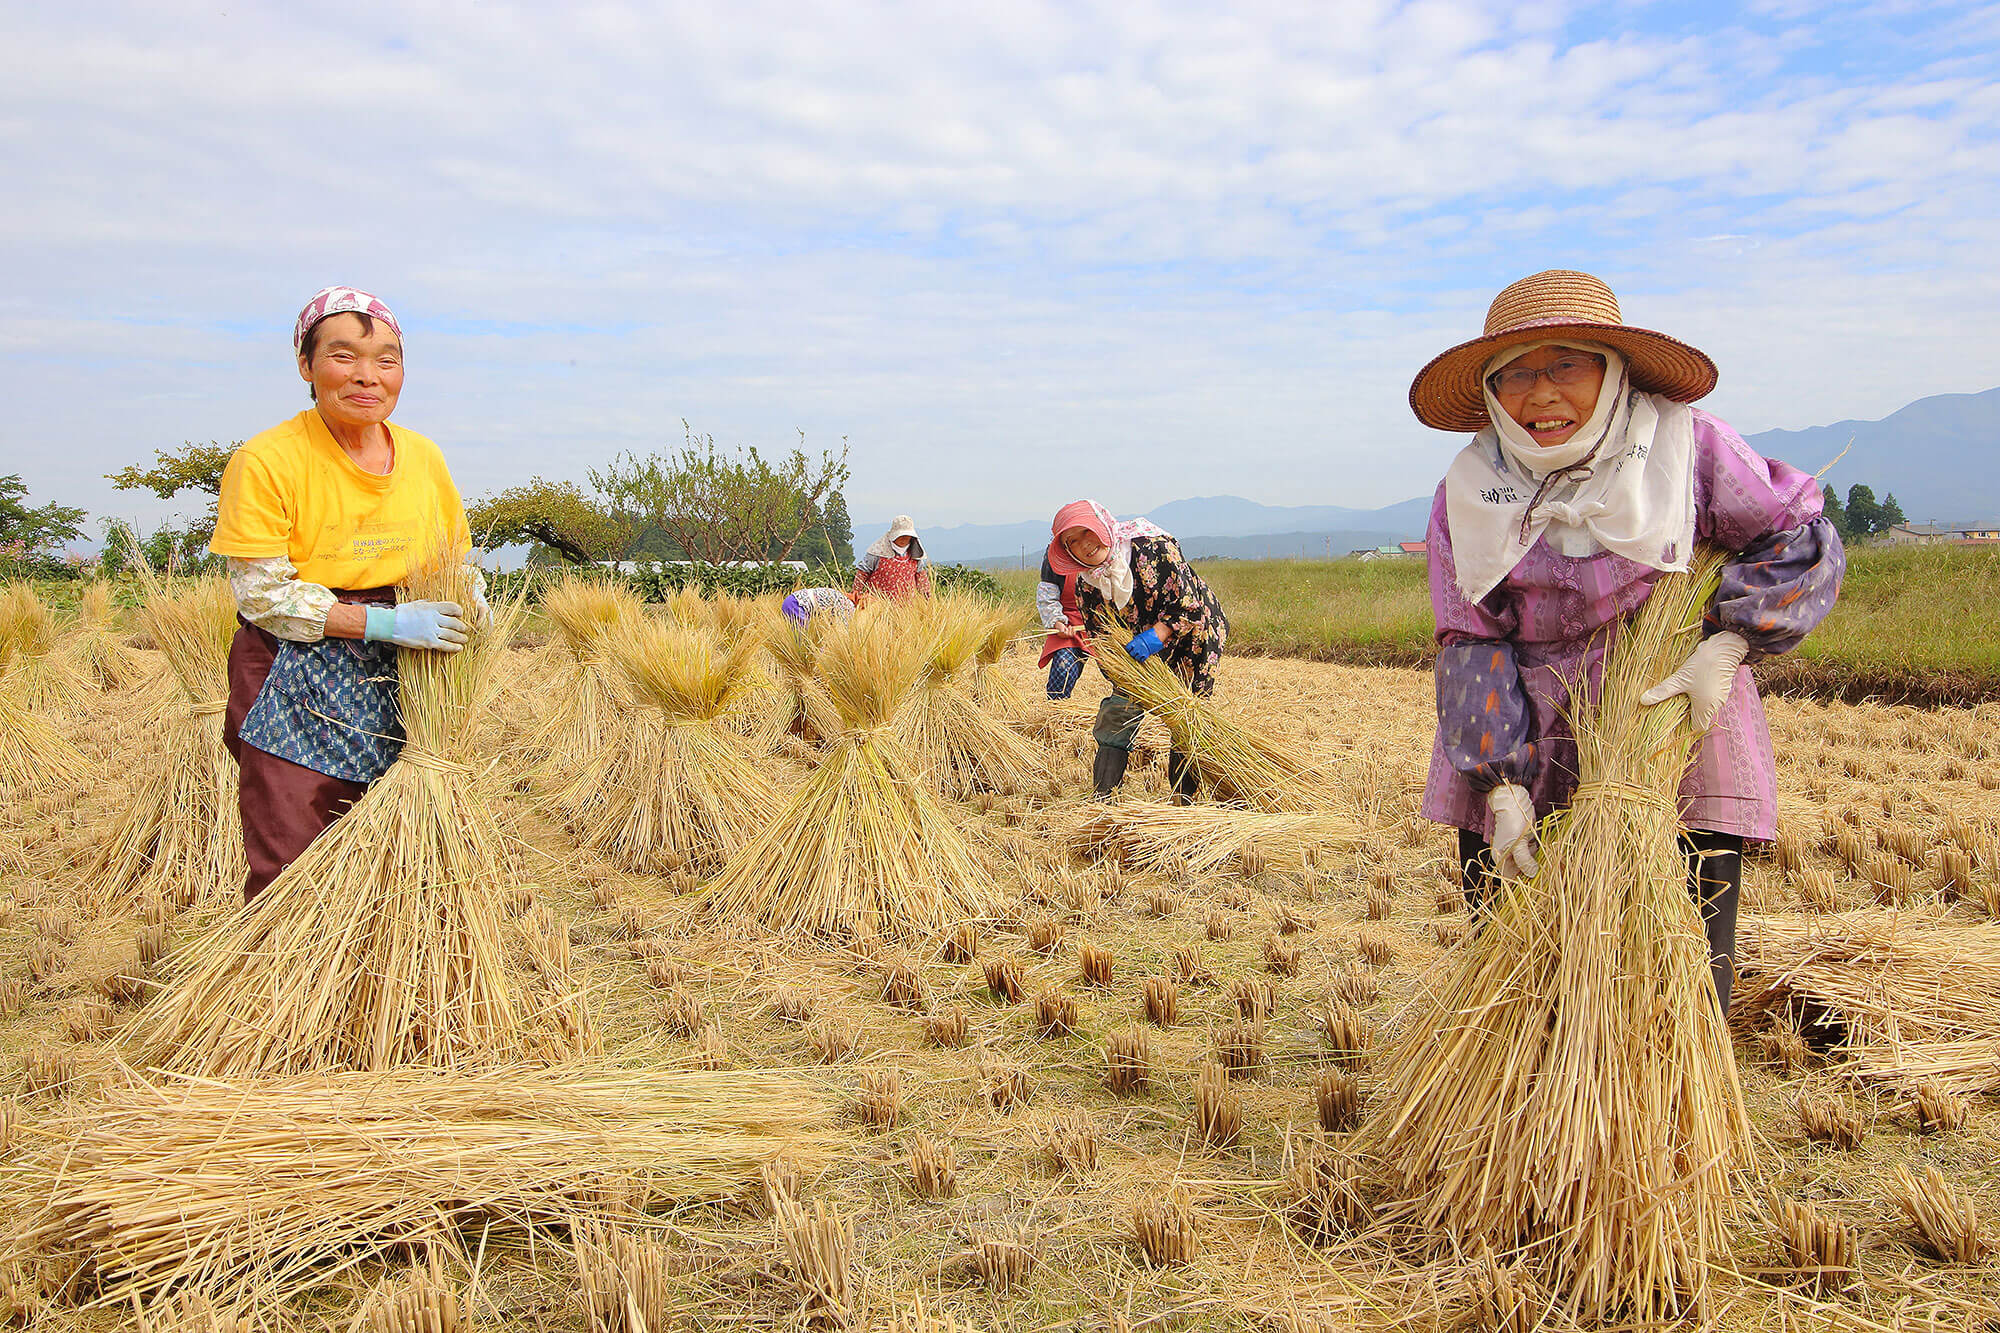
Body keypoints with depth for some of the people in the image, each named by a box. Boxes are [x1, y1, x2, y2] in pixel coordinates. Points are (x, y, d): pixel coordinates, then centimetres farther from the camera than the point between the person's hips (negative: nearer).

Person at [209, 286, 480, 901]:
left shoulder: (423, 458, 6)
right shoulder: (266, 460, -10)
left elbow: (457, 561, 19)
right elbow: (263, 594, -13)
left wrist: (469, 602, -5)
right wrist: (386, 622, -20)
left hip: (399, 688, 5)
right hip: (294, 693, -4)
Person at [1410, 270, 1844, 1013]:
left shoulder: (1686, 449, -9)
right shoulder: (1469, 492, -6)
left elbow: (1803, 540, -1)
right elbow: (1472, 646, -8)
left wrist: (1725, 649, -15)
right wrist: (1503, 786, -16)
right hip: (1524, 742, 1)